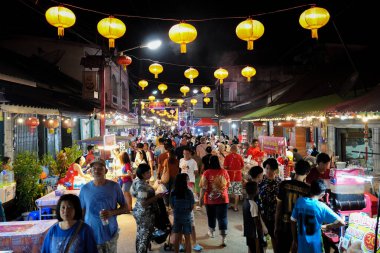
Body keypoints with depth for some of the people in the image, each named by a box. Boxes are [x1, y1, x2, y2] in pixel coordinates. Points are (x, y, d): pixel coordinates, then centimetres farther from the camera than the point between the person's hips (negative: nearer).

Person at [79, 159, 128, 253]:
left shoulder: (114, 186, -7)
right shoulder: (85, 189, -4)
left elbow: (125, 208, -1)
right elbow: (81, 212, 5)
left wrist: (112, 213, -18)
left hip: (111, 235, 0)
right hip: (91, 235, 0)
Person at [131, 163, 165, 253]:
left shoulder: (137, 181, 2)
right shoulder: (142, 185, -27)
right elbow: (143, 203, -30)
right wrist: (157, 196, -24)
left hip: (139, 212, 10)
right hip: (145, 214, -10)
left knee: (140, 235, 23)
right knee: (145, 236, 5)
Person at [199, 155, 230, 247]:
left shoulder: (207, 173, -14)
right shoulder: (224, 172, -6)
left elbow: (203, 188, -13)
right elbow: (228, 185, 5)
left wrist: (201, 198, -3)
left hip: (210, 199, 0)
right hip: (222, 199, 1)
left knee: (211, 216, 19)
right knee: (223, 217, 4)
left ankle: (211, 232, 39)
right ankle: (223, 238, 0)